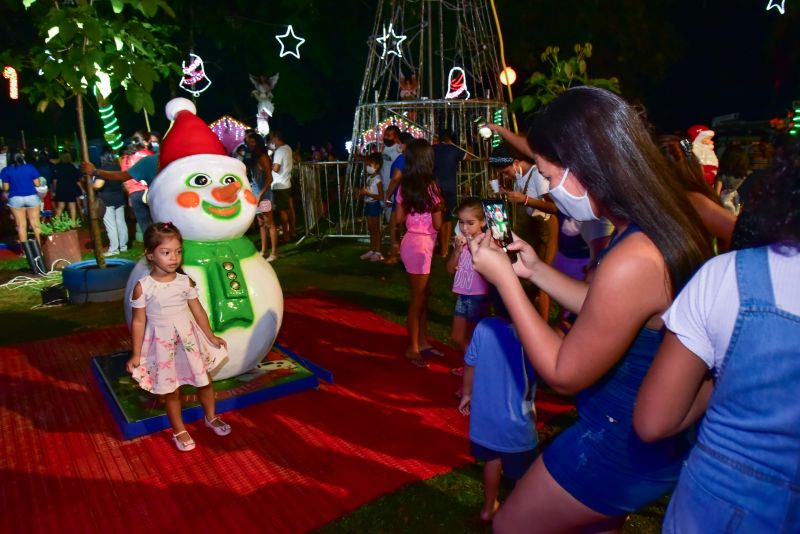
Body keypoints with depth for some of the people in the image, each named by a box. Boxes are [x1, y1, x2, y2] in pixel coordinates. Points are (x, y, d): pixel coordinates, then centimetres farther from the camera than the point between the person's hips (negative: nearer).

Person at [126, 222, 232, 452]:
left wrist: (211, 337, 9)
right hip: (162, 343, -3)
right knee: (171, 390, 10)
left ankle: (211, 417, 40)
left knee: (204, 381, 14)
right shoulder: (143, 287, -14)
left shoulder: (186, 281, -6)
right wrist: (136, 355, -5)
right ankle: (179, 430, 32)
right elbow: (138, 321, -8)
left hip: (188, 338, 3)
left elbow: (197, 310, 4)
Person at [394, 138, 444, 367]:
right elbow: (437, 224, -13)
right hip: (421, 244, -7)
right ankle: (412, 348, 14)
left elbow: (399, 218, 7)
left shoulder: (404, 186, 3)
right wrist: (440, 207, 4)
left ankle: (422, 342, 26)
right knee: (418, 298, 3)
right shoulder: (430, 186, -16)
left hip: (412, 241, 7)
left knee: (423, 294, 17)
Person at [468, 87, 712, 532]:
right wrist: (536, 270, 1)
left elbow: (564, 374, -22)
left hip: (620, 446, -9)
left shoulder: (632, 261, -34)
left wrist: (505, 279, -18)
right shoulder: (667, 224, -4)